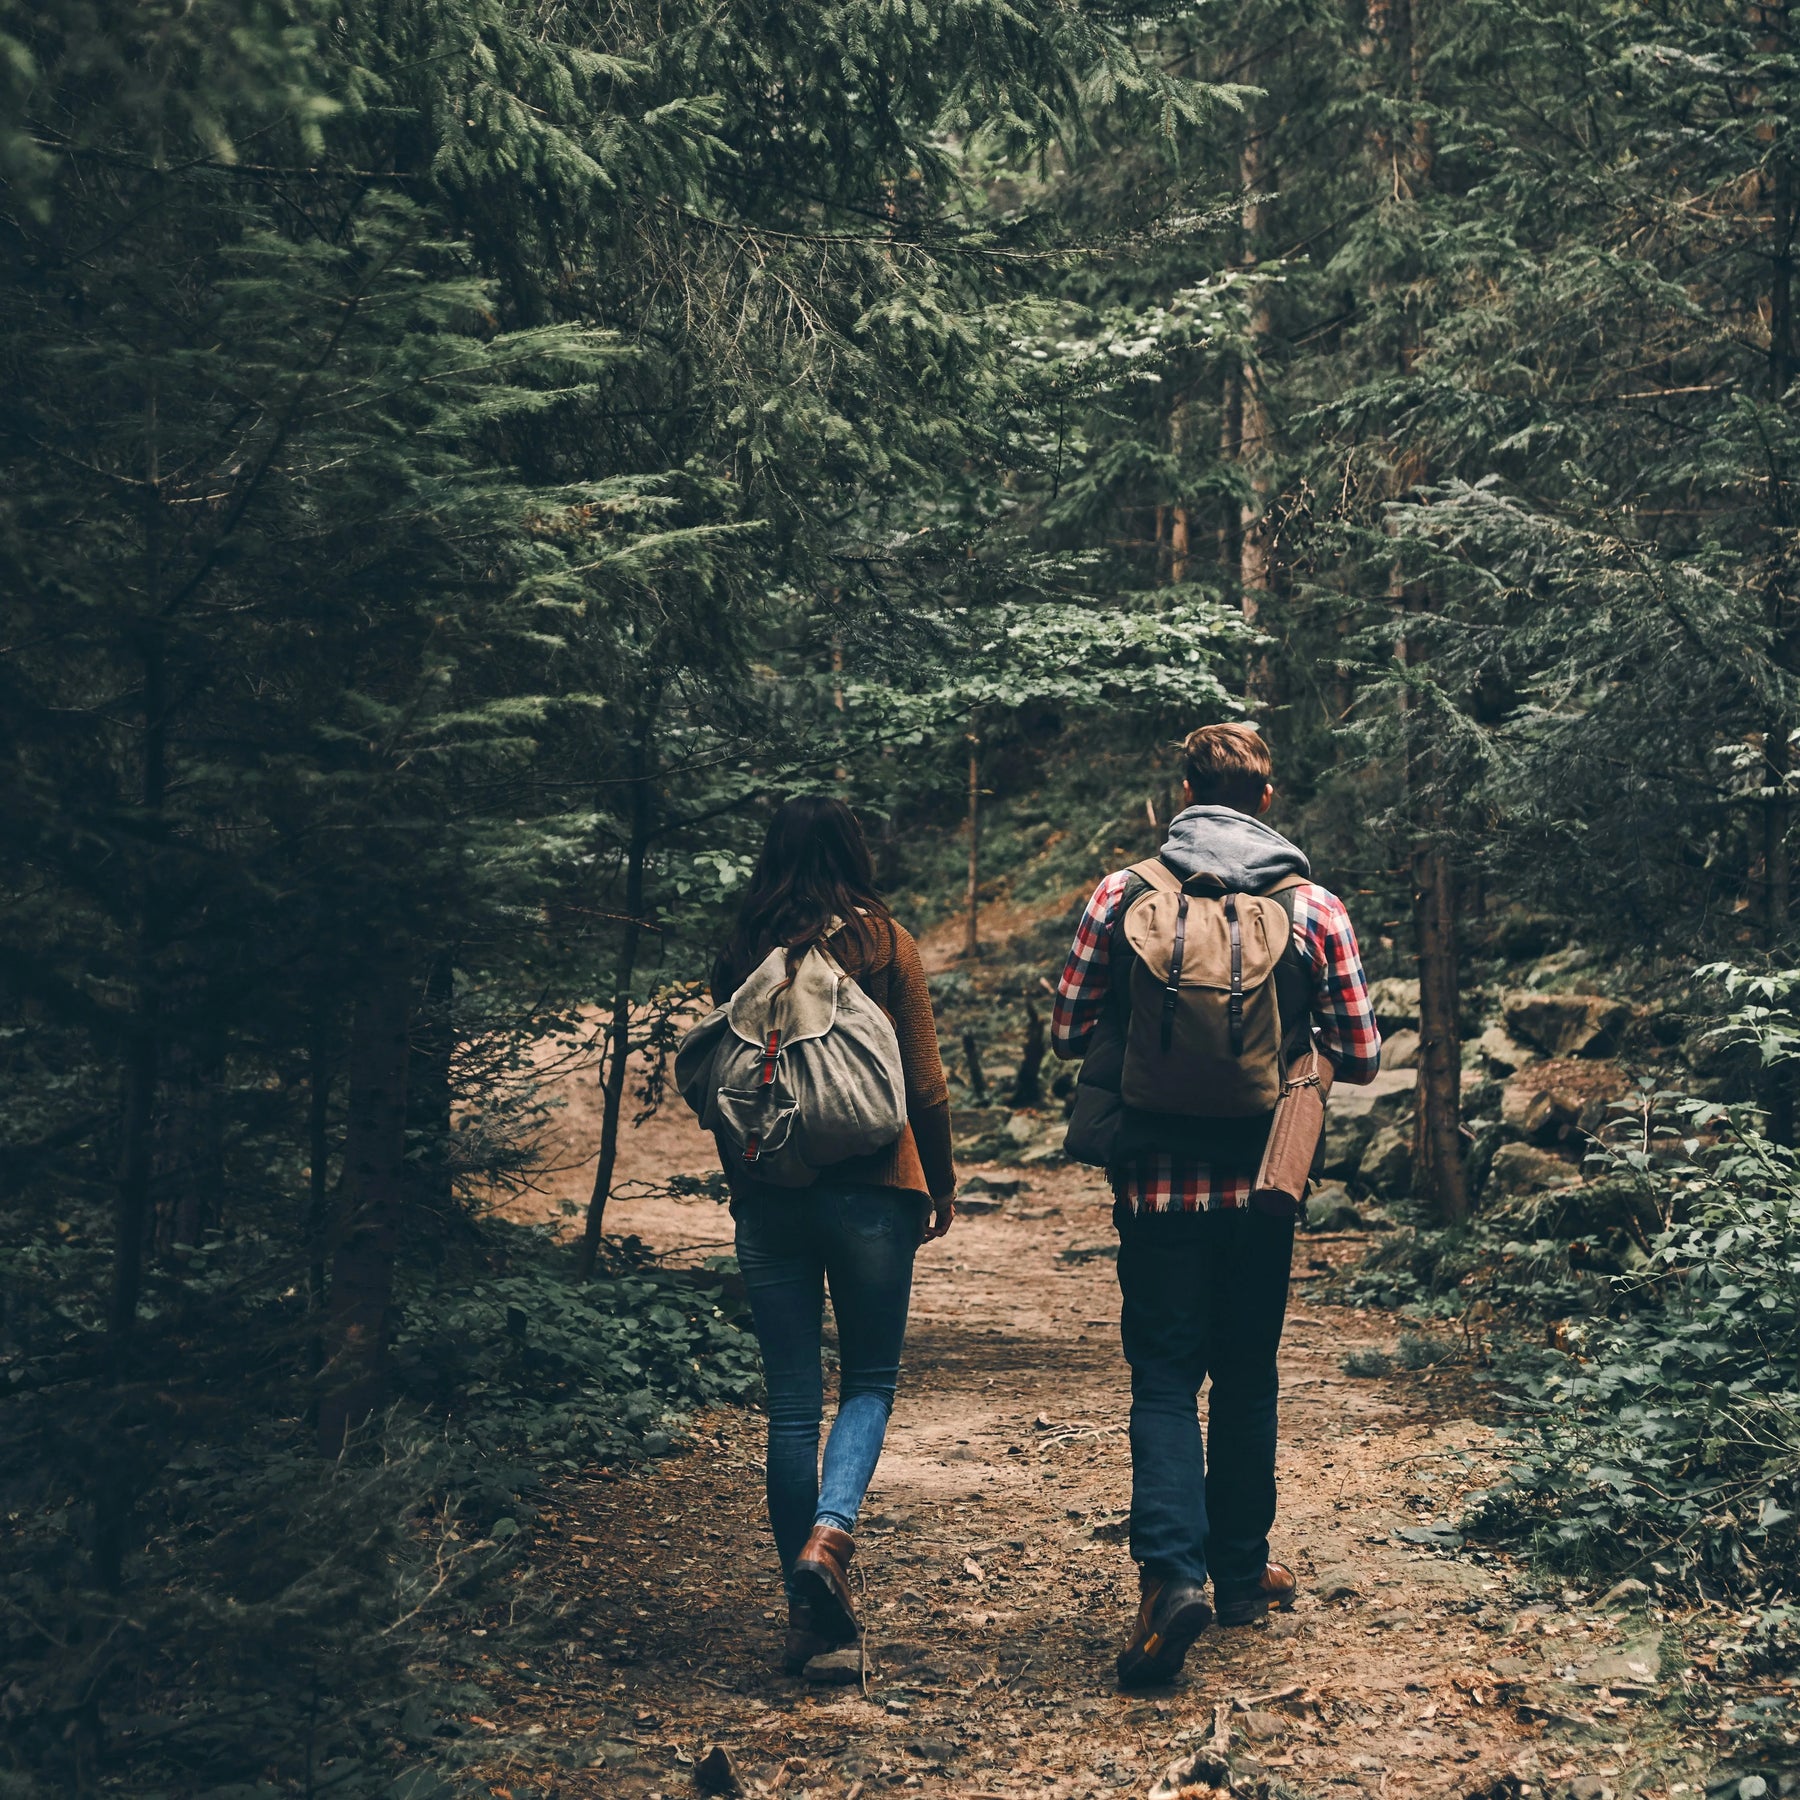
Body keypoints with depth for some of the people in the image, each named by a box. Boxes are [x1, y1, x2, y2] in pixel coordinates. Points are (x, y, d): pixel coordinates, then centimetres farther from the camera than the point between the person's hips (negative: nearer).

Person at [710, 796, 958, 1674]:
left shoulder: (741, 955, 3)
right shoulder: (885, 943, -3)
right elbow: (925, 1082, -1)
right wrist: (941, 1181, 12)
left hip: (768, 1195, 2)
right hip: (871, 1186, -2)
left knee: (791, 1402, 7)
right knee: (869, 1380, 11)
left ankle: (807, 1606, 9)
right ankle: (828, 1533, -14)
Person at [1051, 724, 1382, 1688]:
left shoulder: (1122, 894, -3)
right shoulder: (1313, 906, -2)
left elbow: (1069, 1030, 0)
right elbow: (1358, 1057, -2)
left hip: (1156, 1181, -1)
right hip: (1260, 1182, 1)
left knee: (1164, 1379, 2)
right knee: (1245, 1377, 15)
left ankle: (1170, 1570, -16)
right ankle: (1241, 1570, 26)